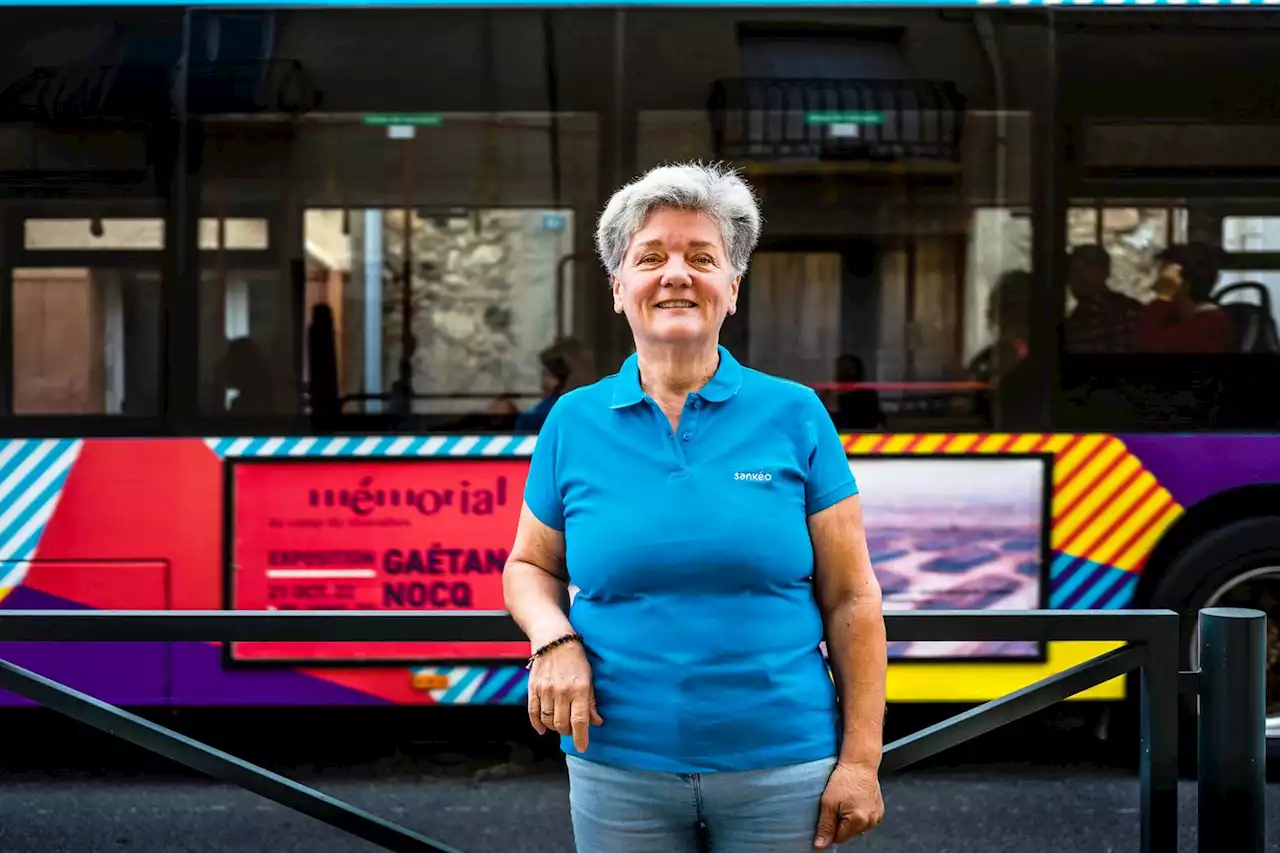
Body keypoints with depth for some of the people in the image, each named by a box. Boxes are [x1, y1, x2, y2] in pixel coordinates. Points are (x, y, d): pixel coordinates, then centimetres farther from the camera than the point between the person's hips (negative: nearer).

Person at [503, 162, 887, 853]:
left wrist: (861, 759, -5)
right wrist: (552, 639, -9)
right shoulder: (572, 423, 3)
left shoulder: (795, 415, -1)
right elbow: (530, 566, 13)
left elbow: (850, 598, -1)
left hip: (781, 768, -1)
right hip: (618, 766, 1)